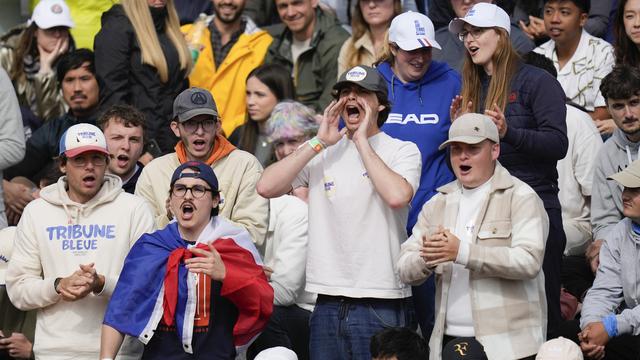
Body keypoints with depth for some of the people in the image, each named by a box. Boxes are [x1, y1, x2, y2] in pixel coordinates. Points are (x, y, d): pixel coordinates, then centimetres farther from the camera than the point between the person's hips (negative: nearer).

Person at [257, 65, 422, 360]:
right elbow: (266, 187, -1)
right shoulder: (320, 151, 11)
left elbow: (397, 196, -20)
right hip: (328, 300, 3)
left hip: (381, 303, -3)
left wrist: (362, 141, -9)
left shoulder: (402, 151, 2)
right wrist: (319, 142, -2)